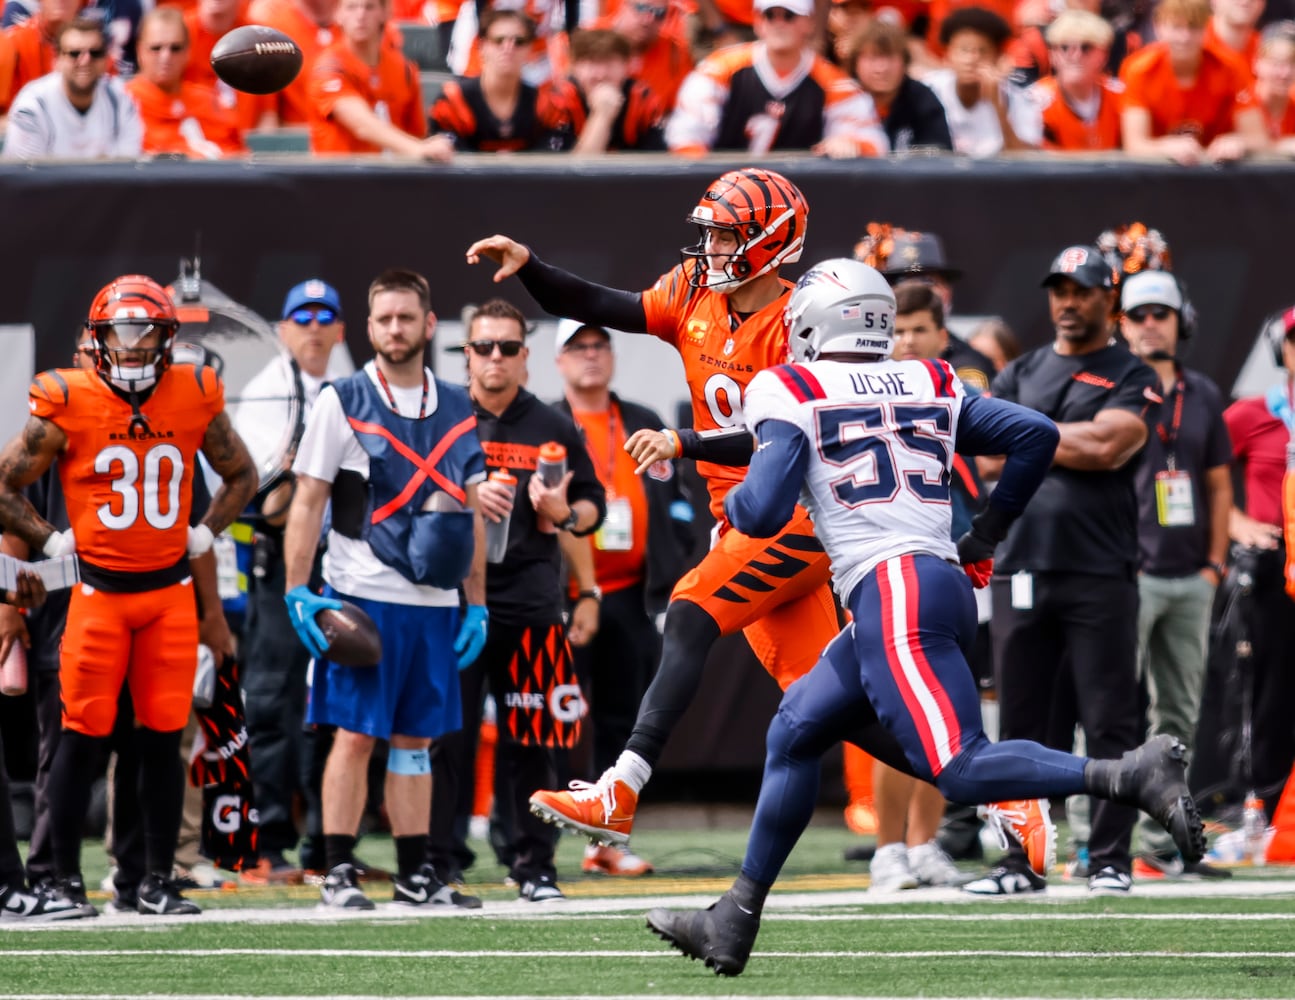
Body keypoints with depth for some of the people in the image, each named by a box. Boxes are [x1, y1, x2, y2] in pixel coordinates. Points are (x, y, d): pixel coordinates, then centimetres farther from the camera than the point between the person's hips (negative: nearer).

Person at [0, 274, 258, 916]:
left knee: (163, 737, 3)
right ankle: (64, 879, 5)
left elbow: (240, 476, 18)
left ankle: (158, 882, 10)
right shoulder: (67, 405, -7)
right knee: (83, 735, -3)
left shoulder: (194, 399, 1)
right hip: (100, 592, -2)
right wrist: (52, 543, -2)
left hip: (170, 592, 2)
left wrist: (204, 534, 8)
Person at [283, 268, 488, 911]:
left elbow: (471, 514, 16)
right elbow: (306, 503, -3)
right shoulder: (343, 402, -2)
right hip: (360, 595, -5)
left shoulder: (457, 411, 12)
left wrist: (477, 604, 11)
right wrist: (298, 592, -10)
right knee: (356, 733, -6)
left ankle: (415, 875, 12)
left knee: (415, 739, 8)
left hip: (435, 601, 5)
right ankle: (339, 872, -2)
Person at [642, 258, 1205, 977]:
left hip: (893, 588, -8)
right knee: (794, 735, 19)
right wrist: (984, 539, 24)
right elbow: (1036, 435, 12)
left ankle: (1129, 776, -33)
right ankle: (732, 923, 23)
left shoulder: (791, 392, 2)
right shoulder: (930, 385, 18)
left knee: (961, 769, -17)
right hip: (946, 585, 8)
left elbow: (763, 512, -6)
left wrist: (731, 502, 18)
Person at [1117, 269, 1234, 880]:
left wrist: (1215, 563, 9)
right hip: (1128, 574, -6)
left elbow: (1218, 484, 17)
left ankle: (1162, 844, 15)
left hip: (1191, 580, 6)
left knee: (1180, 715, 9)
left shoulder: (1202, 396, 14)